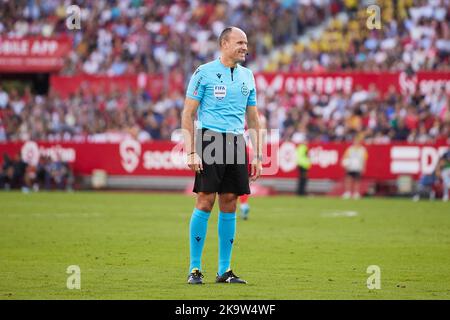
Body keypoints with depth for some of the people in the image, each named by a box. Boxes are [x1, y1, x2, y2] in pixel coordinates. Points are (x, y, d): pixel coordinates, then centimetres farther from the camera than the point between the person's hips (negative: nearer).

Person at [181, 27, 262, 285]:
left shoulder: (247, 76, 15)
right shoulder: (204, 72, -1)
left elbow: (253, 118, 19)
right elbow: (188, 114, -2)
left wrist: (257, 156, 13)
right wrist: (191, 152, -10)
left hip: (237, 142, 5)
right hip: (210, 139, -5)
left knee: (229, 204, 4)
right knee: (205, 202, -8)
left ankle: (224, 270, 9)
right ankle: (195, 268, -2)